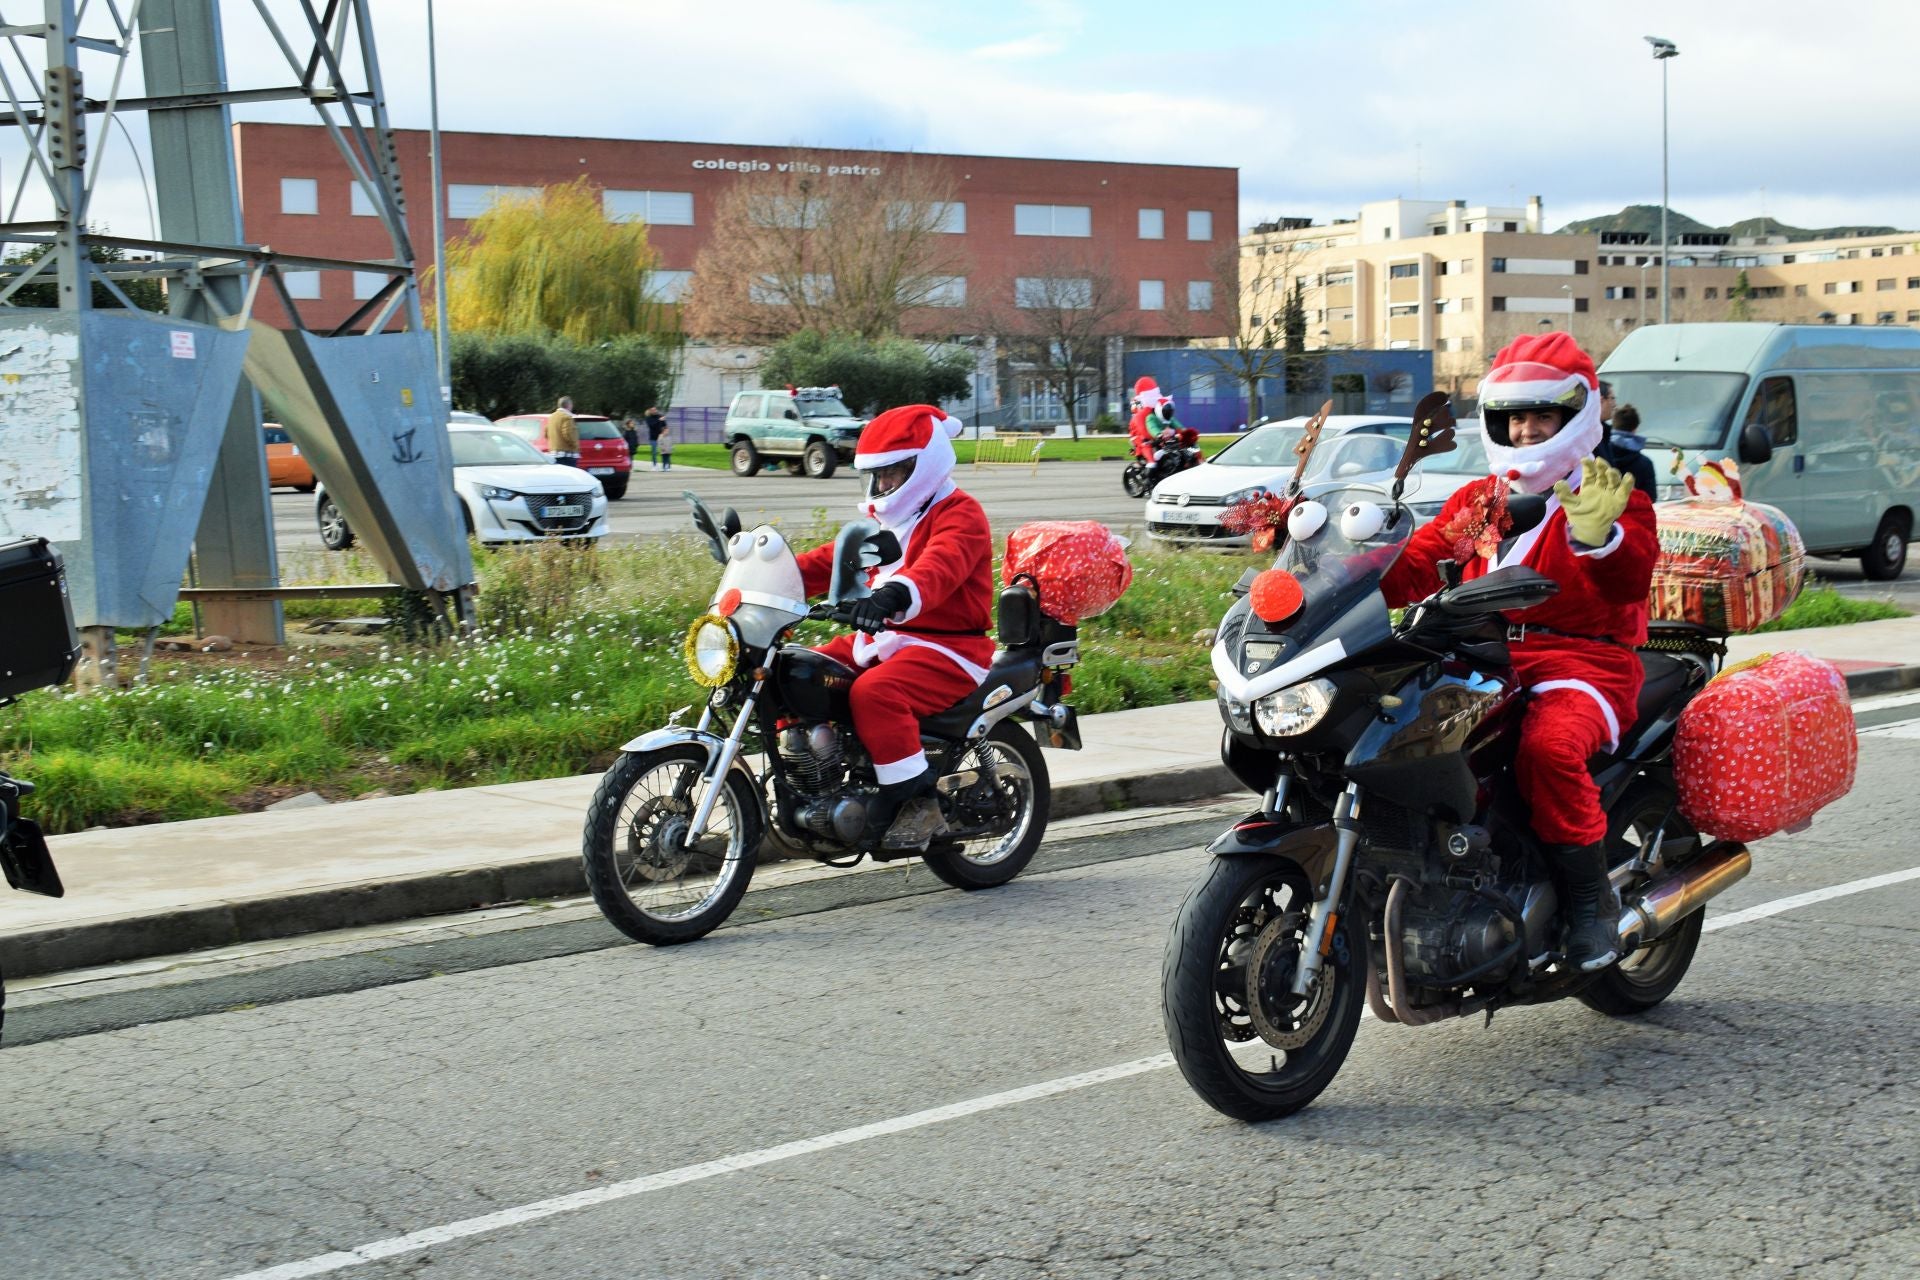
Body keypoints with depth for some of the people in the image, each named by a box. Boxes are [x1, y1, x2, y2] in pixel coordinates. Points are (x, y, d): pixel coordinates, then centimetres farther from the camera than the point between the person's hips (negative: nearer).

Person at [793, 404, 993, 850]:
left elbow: (941, 566, -32)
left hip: (948, 649, -10)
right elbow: (837, 559, 18)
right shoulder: (888, 518, 21)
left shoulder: (959, 514, -11)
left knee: (875, 693, -35)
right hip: (885, 640, 10)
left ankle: (919, 803, -26)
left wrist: (898, 594, -53)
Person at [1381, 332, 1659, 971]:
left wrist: (1598, 535, -37)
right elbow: (1418, 561, 12)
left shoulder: (1612, 499, 3)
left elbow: (1631, 581, -16)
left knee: (1549, 747, -36)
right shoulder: (1477, 500, 21)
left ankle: (1591, 895, -16)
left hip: (1582, 661, -5)